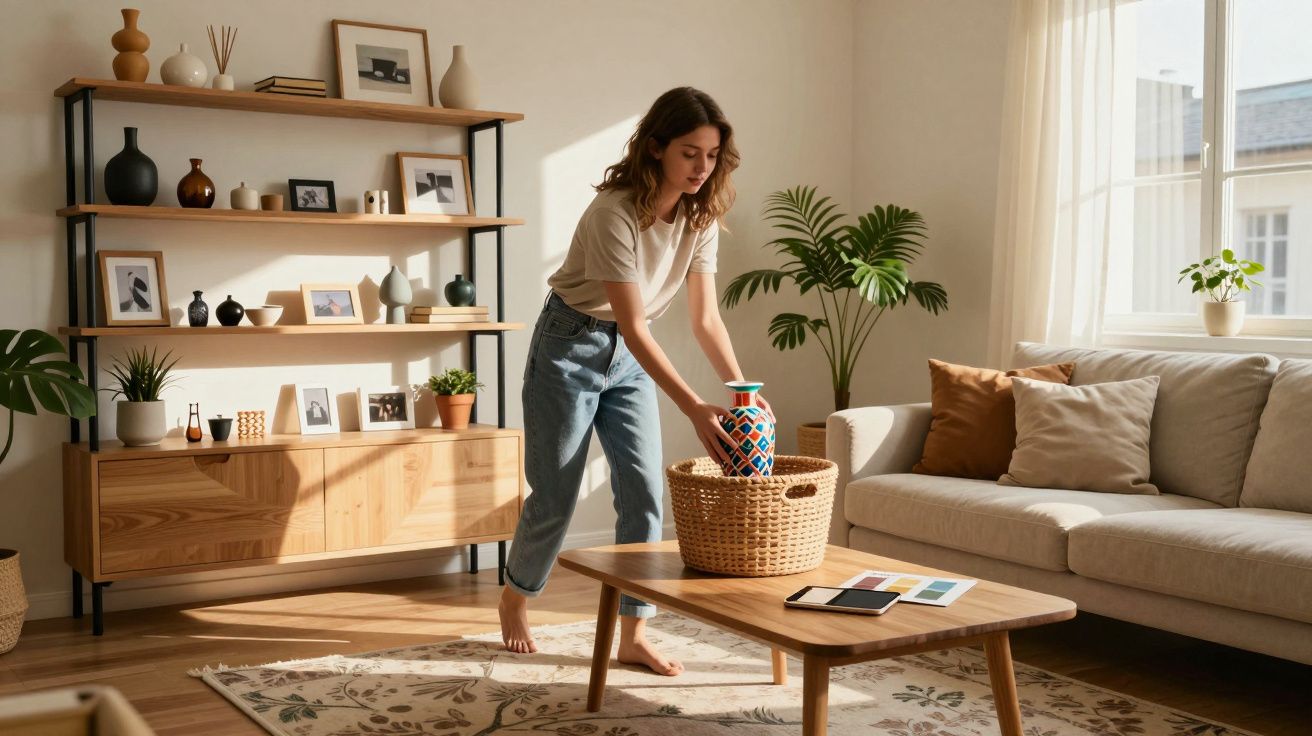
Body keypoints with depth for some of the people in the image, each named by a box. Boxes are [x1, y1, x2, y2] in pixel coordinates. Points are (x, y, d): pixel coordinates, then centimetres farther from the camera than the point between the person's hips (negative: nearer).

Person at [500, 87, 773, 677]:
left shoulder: (700, 217, -8)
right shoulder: (615, 213, -29)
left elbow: (706, 319, -6)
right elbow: (633, 327, -30)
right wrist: (695, 409, -36)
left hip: (629, 358, 6)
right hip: (571, 347, -6)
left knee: (645, 490, -2)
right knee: (555, 495, 4)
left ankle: (633, 635, 7)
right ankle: (515, 597, 31)